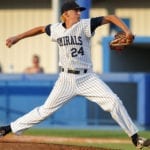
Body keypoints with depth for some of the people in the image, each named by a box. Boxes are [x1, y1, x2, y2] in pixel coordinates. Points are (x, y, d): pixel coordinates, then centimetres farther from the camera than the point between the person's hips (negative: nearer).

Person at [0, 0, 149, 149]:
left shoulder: (84, 25, -7)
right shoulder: (56, 29, 1)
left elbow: (110, 18, -11)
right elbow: (40, 29, 21)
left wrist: (127, 31, -25)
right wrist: (17, 38, 23)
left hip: (87, 78, -1)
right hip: (66, 79, 1)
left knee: (113, 101, -13)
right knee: (46, 109, 2)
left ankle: (134, 137, -6)